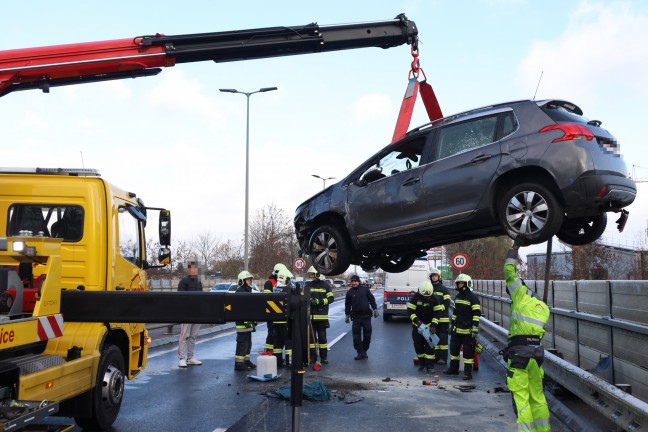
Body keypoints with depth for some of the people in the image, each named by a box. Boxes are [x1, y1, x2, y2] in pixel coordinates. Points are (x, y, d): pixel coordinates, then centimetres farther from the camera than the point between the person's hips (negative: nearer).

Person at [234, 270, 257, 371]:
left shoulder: (248, 291, 19)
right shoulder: (240, 291, -13)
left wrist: (253, 320, 22)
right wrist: (246, 321, -25)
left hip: (248, 322, 10)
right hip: (242, 322, -10)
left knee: (248, 343, 16)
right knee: (242, 343, -9)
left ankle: (246, 361, 25)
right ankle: (239, 363, -6)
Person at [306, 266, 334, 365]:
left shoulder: (325, 285, 3)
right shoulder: (307, 285, 9)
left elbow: (331, 298, -1)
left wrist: (320, 301, -14)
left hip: (322, 316, -2)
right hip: (310, 316, 2)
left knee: (322, 337, 2)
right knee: (311, 337, 4)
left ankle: (324, 357, 8)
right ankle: (312, 357, 11)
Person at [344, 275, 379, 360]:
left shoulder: (365, 289, 1)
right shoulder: (350, 292, 3)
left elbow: (372, 299, 7)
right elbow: (347, 304, 9)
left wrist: (375, 309, 3)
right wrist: (347, 315, 8)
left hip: (366, 315, 0)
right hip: (356, 317, 0)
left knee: (367, 334, 4)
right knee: (356, 335, -3)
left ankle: (364, 351, 20)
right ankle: (360, 353, 6)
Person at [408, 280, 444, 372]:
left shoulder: (434, 298, -10)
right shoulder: (415, 297, -11)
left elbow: (438, 312, -9)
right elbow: (410, 311, -12)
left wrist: (433, 325, -18)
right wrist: (417, 321, -24)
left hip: (429, 325, -1)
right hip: (417, 325, 1)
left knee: (429, 346, -7)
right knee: (418, 345, 3)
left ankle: (430, 365, -2)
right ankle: (421, 363, 19)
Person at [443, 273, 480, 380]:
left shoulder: (472, 297, -10)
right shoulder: (457, 296, 14)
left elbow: (477, 313, -13)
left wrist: (475, 328, -18)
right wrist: (452, 325, 22)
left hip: (467, 330, -8)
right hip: (457, 329, 8)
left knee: (468, 351, -3)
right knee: (454, 348, 14)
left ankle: (468, 372, 3)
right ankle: (453, 368, 26)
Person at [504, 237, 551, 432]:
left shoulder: (521, 295, 1)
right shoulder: (543, 308, 18)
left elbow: (509, 270, 5)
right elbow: (539, 330, 17)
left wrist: (516, 245, 14)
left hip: (519, 352, -7)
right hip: (537, 351, 7)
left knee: (521, 397, -4)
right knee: (537, 395, 15)